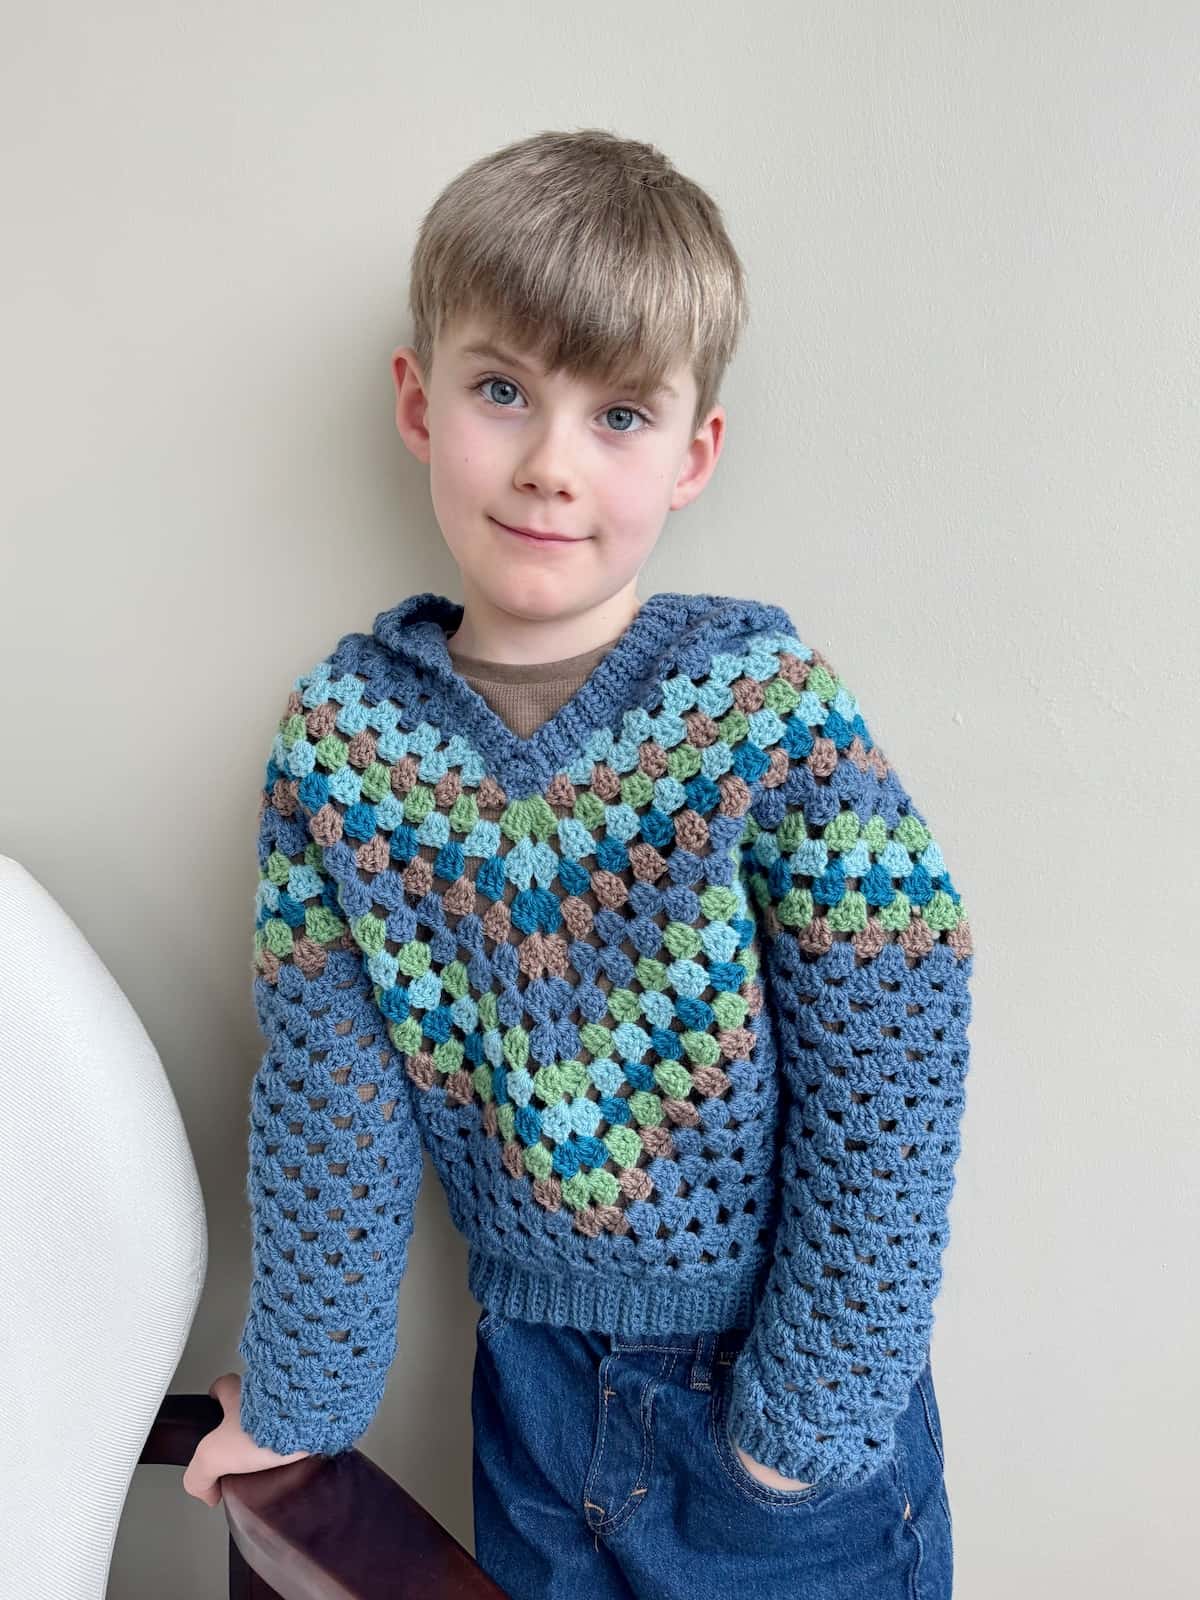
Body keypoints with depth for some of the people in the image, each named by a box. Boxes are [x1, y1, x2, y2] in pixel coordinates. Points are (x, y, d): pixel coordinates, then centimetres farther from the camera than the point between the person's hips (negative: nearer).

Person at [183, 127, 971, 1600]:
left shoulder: (769, 710, -19)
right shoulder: (338, 729, -11)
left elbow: (891, 1072, -16)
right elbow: (321, 1091, -6)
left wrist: (804, 1424, -11)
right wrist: (301, 1396, 2)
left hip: (785, 1386, -2)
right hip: (533, 1385, 3)